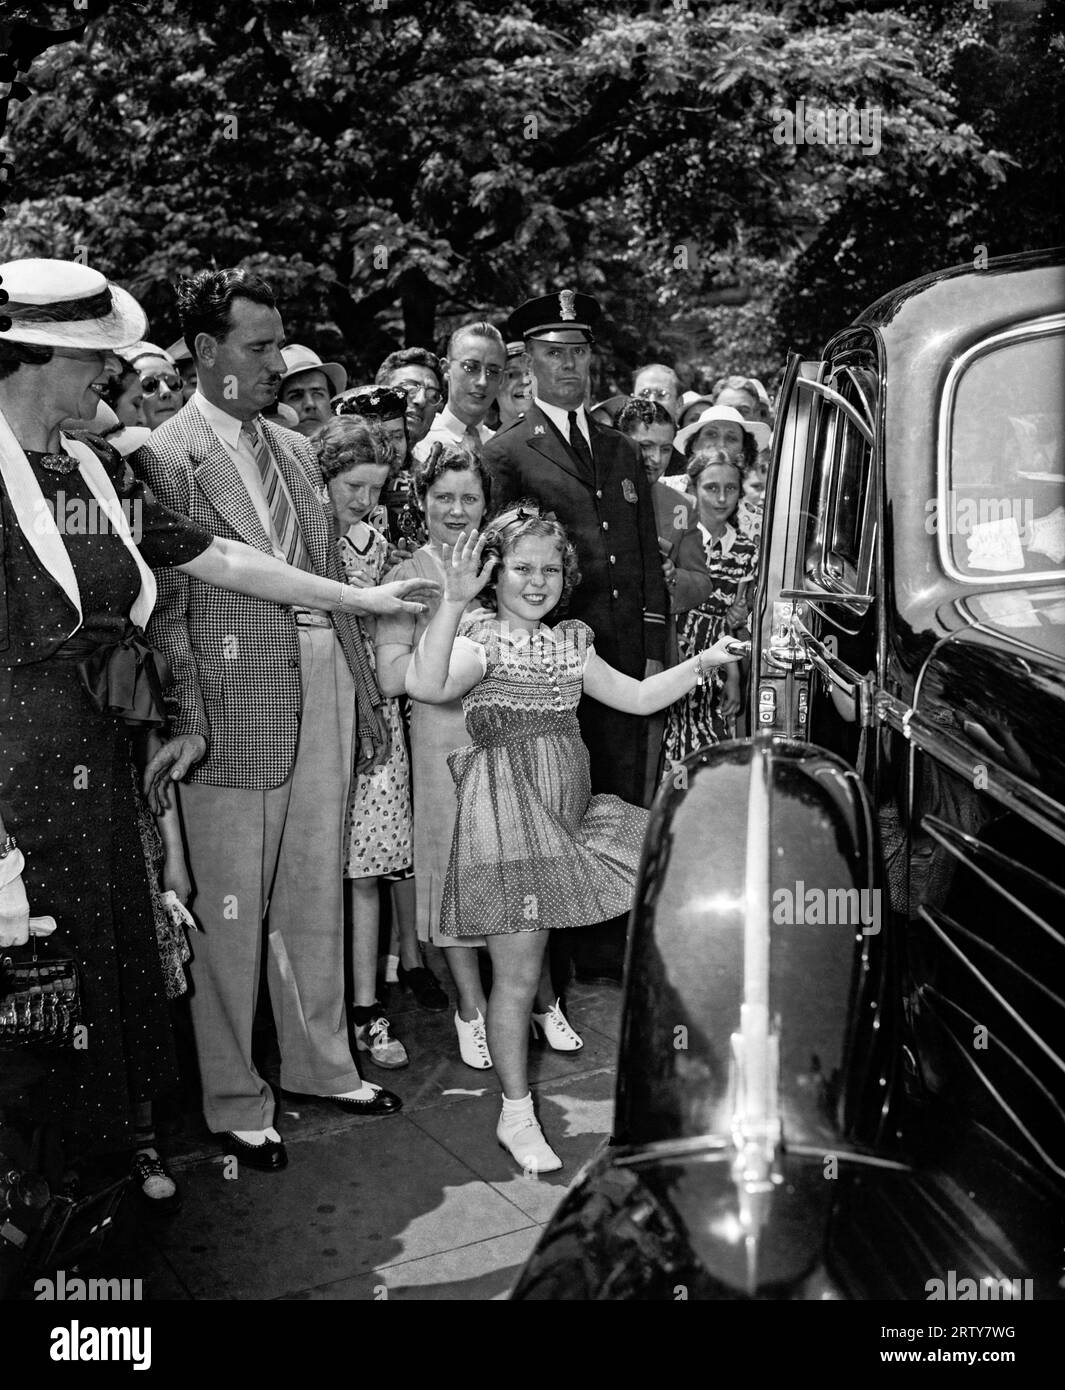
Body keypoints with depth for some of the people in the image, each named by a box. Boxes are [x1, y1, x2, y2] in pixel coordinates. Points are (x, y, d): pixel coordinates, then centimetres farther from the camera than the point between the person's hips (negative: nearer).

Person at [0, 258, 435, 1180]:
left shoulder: (101, 470, 13)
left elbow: (216, 558, 16)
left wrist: (357, 598, 17)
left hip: (97, 748, 7)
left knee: (122, 940, 13)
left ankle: (119, 1143, 29)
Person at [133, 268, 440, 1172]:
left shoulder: (296, 450, 15)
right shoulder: (166, 457, -6)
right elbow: (165, 607, -10)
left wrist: (366, 693, 13)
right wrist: (187, 720, -16)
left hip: (323, 691, 7)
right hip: (238, 704, -6)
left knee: (317, 895, 16)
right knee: (232, 913, 5)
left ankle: (321, 1062, 33)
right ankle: (234, 1102, 21)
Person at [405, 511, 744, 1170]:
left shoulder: (571, 641, 16)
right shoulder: (481, 639, -7)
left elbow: (637, 697, 18)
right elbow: (427, 685, -28)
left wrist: (703, 663, 10)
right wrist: (454, 602, -35)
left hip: (574, 813, 7)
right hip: (510, 817, -7)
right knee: (517, 975, -1)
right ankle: (516, 1115, 16)